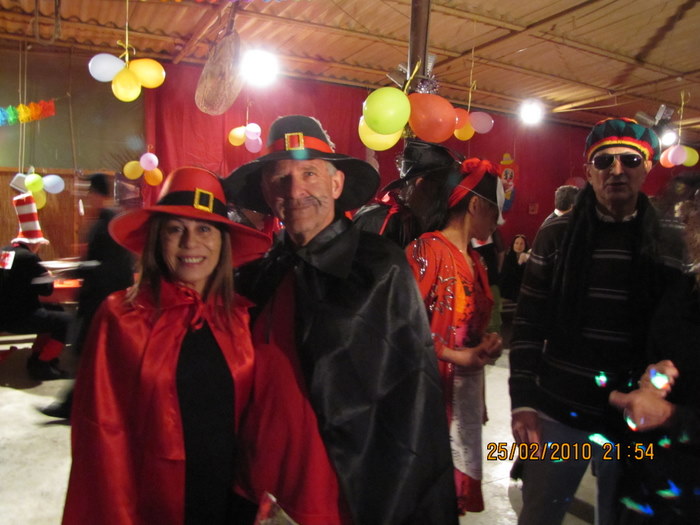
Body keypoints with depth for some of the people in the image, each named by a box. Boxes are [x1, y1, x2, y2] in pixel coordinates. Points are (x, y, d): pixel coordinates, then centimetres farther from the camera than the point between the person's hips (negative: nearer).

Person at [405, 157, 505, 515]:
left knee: (459, 479, 16)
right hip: (435, 388, -8)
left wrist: (486, 345, -5)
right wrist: (457, 357, -17)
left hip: (469, 388, 8)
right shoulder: (428, 249, -13)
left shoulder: (475, 261, 13)